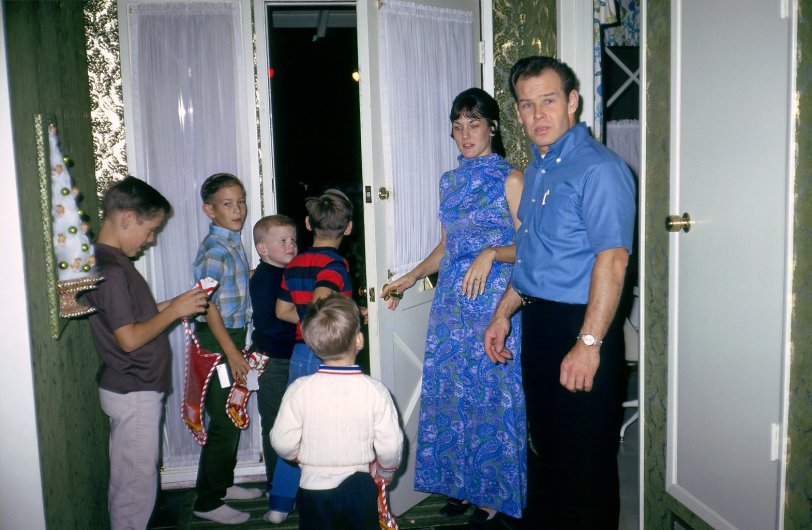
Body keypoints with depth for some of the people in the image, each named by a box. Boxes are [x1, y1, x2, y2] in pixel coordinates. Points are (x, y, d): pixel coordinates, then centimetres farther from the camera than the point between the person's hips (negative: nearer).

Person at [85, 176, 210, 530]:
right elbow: (129, 338, -24)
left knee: (129, 478, 20)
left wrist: (173, 305, 6)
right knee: (137, 481, 2)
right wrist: (175, 310, -16)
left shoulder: (112, 261, 9)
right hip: (133, 393, -10)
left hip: (131, 390, 10)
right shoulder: (110, 269, -22)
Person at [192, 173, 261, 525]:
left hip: (233, 336, 9)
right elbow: (208, 304, -21)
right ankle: (208, 502, 9)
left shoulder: (235, 244, 10)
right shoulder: (214, 249, -18)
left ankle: (224, 483, 34)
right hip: (216, 340, -9)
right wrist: (231, 351, -21)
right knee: (223, 421, -3)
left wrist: (238, 347, 16)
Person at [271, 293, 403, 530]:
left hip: (313, 487, 0)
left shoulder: (299, 389, -16)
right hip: (359, 486, 0)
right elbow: (390, 445, -12)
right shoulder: (375, 390, -16)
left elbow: (282, 443, -12)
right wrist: (386, 470, 8)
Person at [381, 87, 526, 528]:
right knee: (451, 390, 8)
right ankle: (462, 483, 24)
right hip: (452, 299, 6)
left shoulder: (509, 180, -4)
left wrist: (492, 253, -24)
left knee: (492, 392, 0)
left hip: (494, 299, -6)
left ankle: (494, 494, 15)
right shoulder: (450, 182, 14)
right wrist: (410, 278, 10)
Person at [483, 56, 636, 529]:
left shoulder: (598, 168, -15)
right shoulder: (538, 169, 13)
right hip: (537, 322, 9)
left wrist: (588, 344, -27)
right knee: (548, 446, 21)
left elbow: (612, 259, -23)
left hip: (579, 325, -9)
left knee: (586, 460, 4)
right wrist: (504, 313, 19)